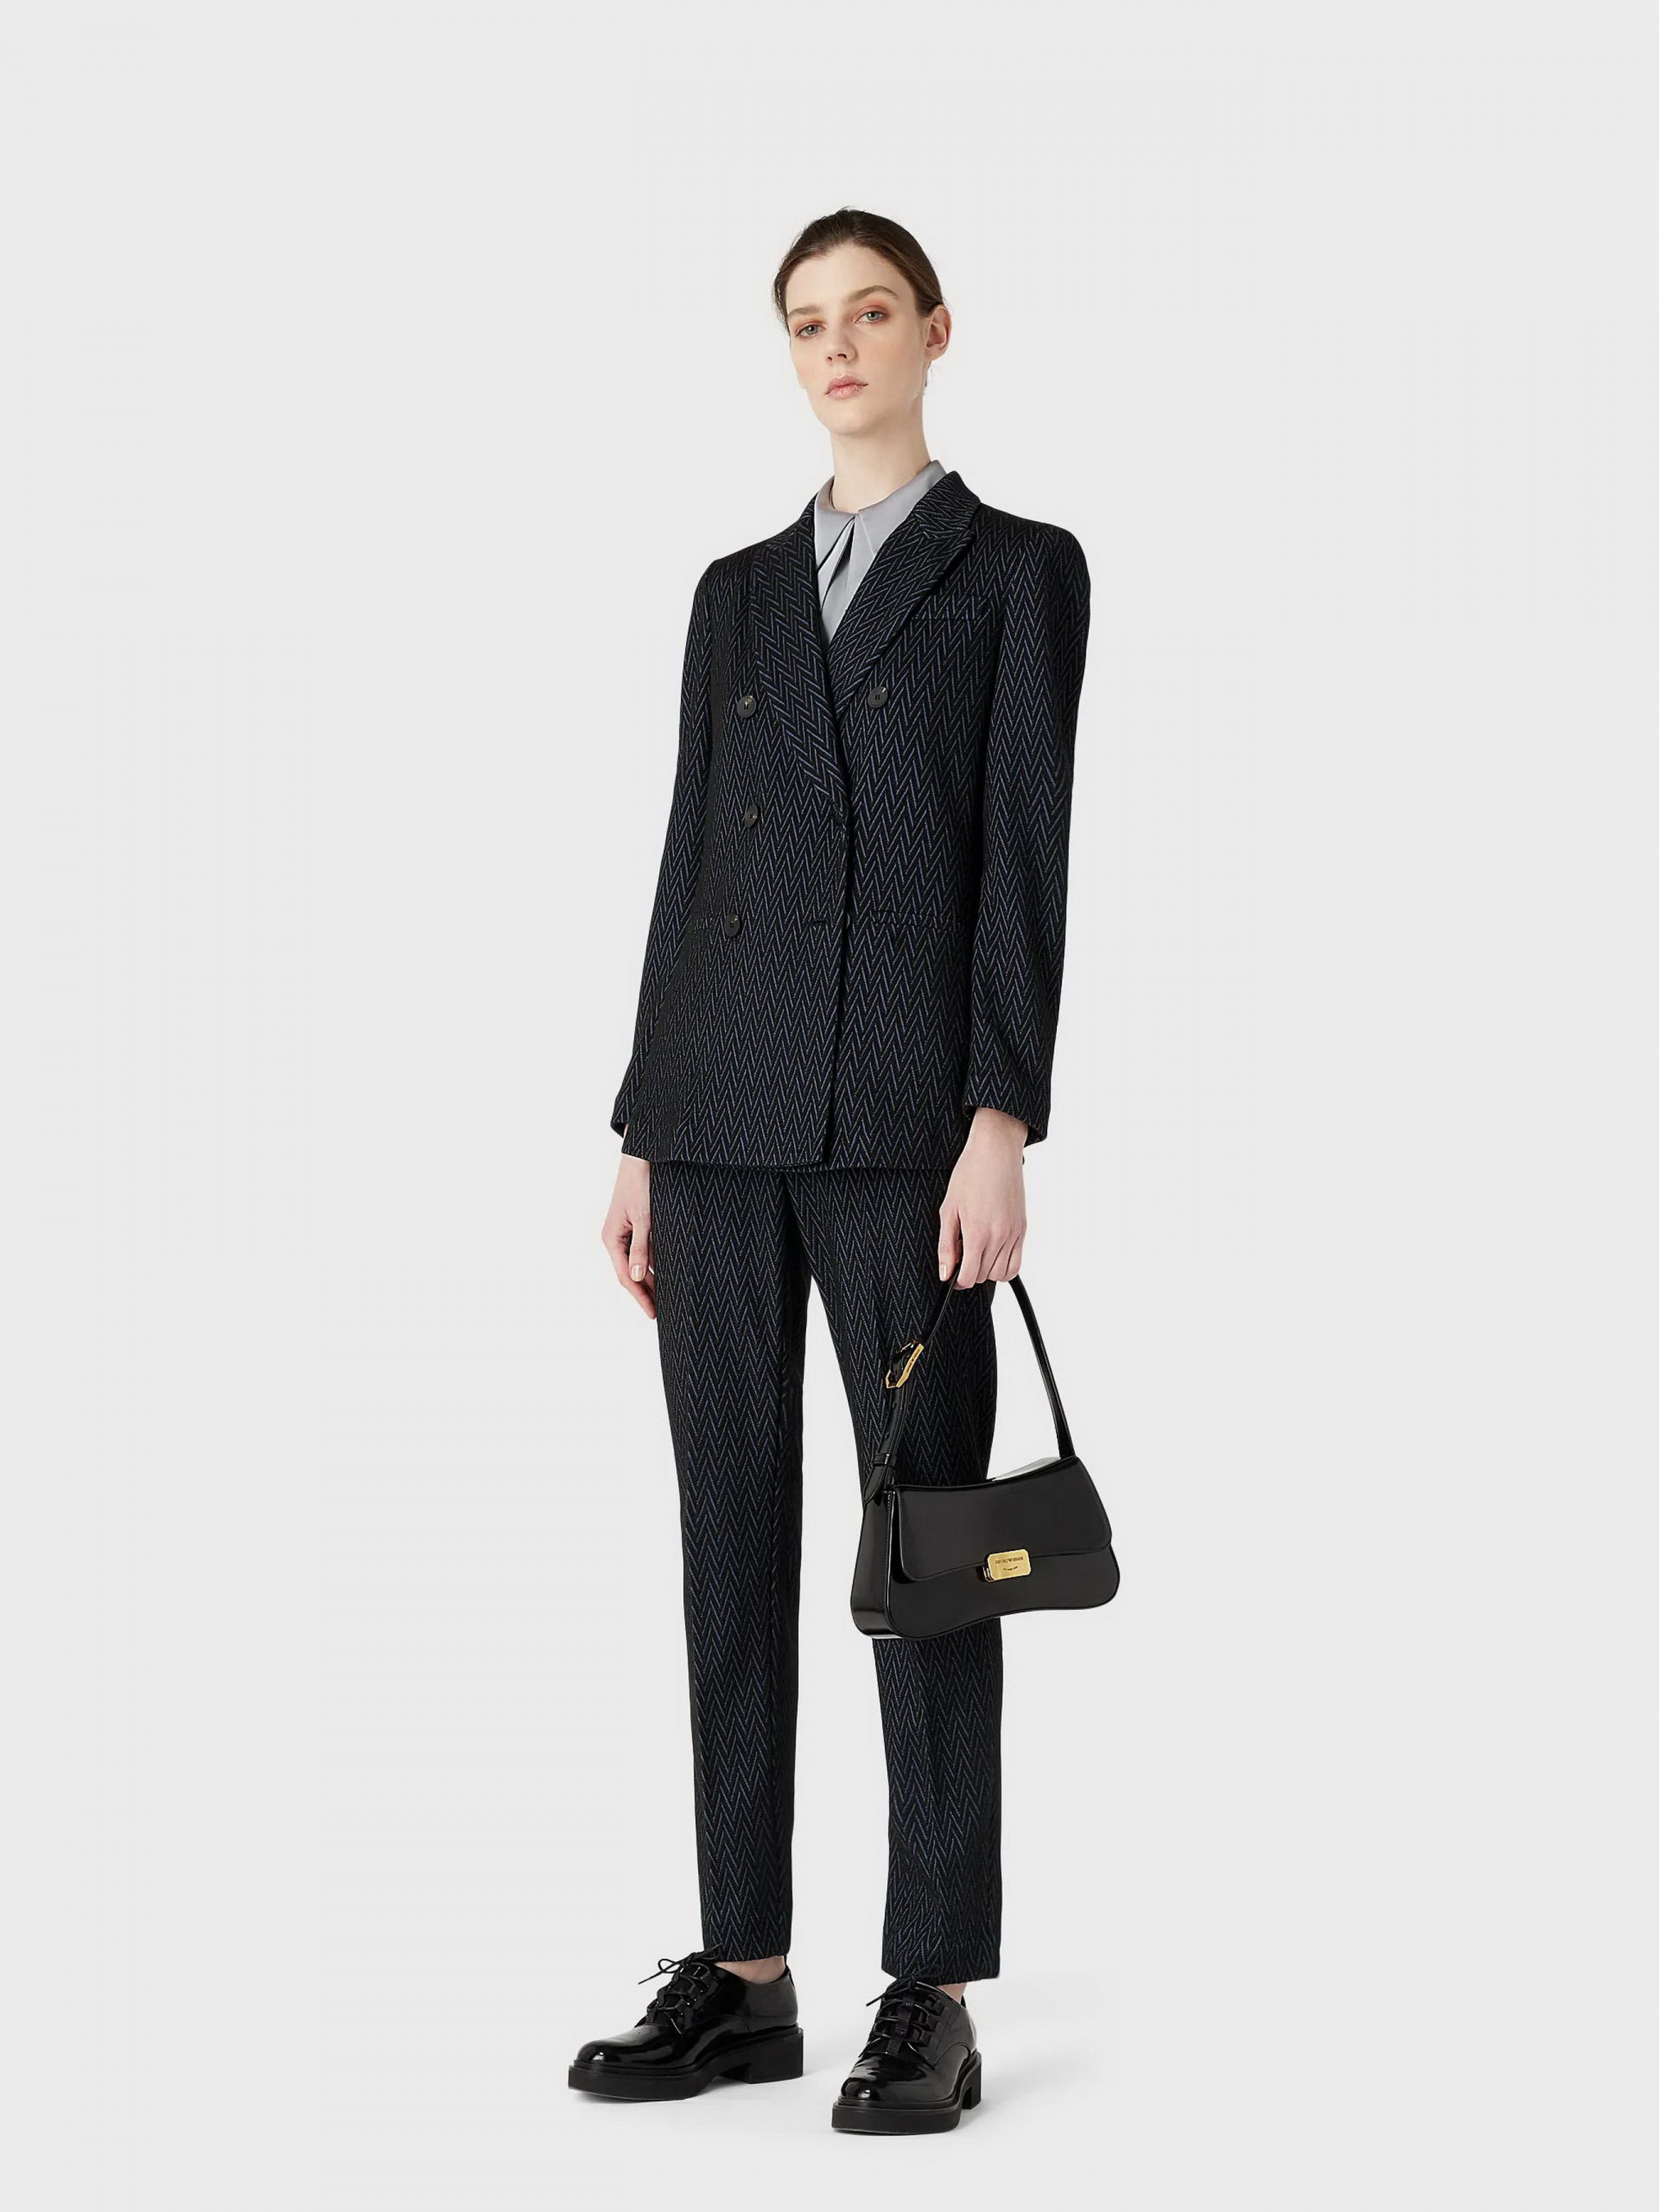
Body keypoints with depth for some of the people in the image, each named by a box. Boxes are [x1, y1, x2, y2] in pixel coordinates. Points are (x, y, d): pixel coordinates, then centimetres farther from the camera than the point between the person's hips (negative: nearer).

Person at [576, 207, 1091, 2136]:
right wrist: (641, 1138, 9)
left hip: (905, 1112, -5)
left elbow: (1025, 857, -5)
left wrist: (1002, 1123, -14)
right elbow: (689, 861, 14)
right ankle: (742, 1975, 13)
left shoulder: (1020, 570, 4)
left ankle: (934, 1999, 3)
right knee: (733, 1540, 5)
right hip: (725, 1113, 5)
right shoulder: (738, 593, 17)